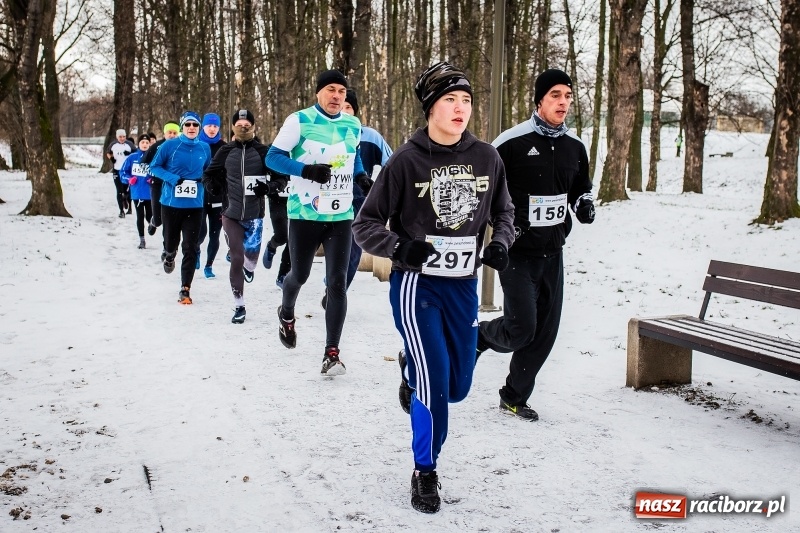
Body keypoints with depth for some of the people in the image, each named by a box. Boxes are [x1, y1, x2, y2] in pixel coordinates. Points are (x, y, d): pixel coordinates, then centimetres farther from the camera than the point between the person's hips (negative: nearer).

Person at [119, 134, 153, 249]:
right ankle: (142, 240, 16)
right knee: (140, 216, 8)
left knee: (149, 216, 4)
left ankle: (152, 224, 41)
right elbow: (123, 172, 7)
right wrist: (129, 179, -10)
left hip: (150, 193, -1)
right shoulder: (132, 157, 1)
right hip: (136, 193, 2)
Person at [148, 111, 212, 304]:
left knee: (190, 248, -4)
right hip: (171, 203, -1)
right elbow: (154, 166, -1)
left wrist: (204, 178, -3)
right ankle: (169, 256, 50)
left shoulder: (204, 148, 4)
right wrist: (173, 179, -16)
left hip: (194, 206, 1)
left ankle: (185, 290, 3)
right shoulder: (170, 146, -6)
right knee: (171, 243, 12)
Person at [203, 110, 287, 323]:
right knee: (236, 259, 0)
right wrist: (215, 189, -5)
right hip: (231, 213, 1)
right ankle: (239, 306, 11)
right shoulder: (226, 152, 3)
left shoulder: (263, 152, -2)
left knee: (251, 253, -2)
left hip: (254, 213, -1)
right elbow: (208, 175, 14)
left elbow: (281, 177, 1)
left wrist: (268, 187, -17)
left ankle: (249, 267, 39)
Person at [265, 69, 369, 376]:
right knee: (300, 275, 13)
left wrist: (362, 176, 5)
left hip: (341, 216, 3)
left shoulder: (353, 125, 6)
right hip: (304, 214, -2)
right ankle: (286, 314, 48)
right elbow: (273, 157, -9)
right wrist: (307, 170, -24)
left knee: (337, 282, -5)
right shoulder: (299, 120, -8)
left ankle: (331, 352, 0)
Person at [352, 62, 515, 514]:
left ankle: (413, 368, 48)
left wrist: (501, 243, -5)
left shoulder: (487, 158, 0)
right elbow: (366, 224, -4)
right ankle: (425, 474, 15)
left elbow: (504, 212, 15)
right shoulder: (407, 161, -10)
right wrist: (399, 246, -23)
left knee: (457, 387, 13)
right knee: (434, 386, -8)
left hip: (463, 287, 4)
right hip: (416, 285, -4)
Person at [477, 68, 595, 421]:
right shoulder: (512, 142, -12)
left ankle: (515, 397, 23)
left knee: (545, 332, 7)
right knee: (521, 328, -12)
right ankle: (474, 337, 20)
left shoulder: (575, 147, 7)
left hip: (552, 253, 6)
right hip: (517, 252, -6)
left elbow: (581, 188, 22)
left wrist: (584, 204, 0)